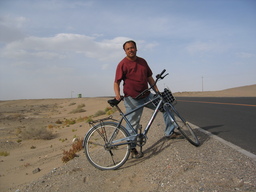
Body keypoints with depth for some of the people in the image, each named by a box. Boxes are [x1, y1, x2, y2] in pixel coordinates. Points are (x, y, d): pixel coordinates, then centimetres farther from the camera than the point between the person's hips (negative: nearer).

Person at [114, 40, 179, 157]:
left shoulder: (142, 61, 11)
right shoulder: (122, 64, -7)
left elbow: (149, 77, 15)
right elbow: (116, 82, -11)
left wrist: (157, 91, 9)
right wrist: (117, 95, -28)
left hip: (147, 95, 6)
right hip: (132, 99, -6)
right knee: (132, 124, 0)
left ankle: (170, 132, 19)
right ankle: (132, 147, 18)